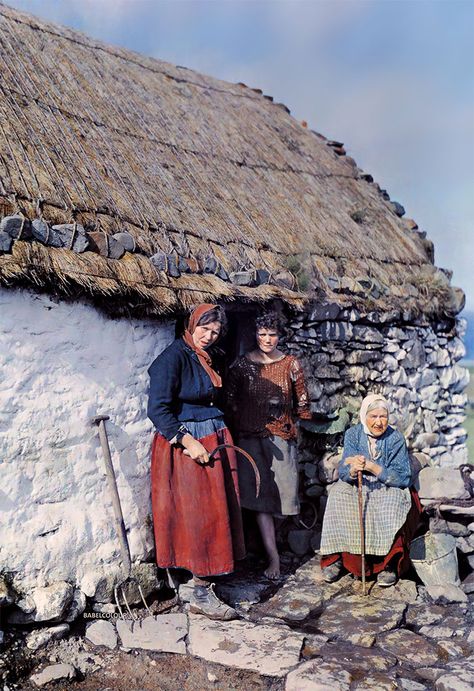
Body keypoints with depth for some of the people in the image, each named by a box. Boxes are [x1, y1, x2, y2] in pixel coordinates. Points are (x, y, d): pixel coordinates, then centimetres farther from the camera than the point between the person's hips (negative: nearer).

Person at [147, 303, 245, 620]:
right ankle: (201, 594, 8)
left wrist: (223, 439, 14)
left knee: (216, 513, 10)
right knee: (200, 517, -4)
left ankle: (205, 581, 21)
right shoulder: (173, 357, -13)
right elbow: (158, 409, -19)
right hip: (186, 443, -8)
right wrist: (188, 441, -22)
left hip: (215, 442, 8)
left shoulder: (207, 359, 13)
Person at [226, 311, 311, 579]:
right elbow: (231, 398, 7)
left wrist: (288, 421, 10)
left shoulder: (290, 364, 1)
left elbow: (301, 400, 10)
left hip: (281, 436, 1)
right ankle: (273, 556, 3)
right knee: (260, 494, -3)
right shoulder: (242, 364, 0)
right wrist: (240, 425, 4)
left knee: (279, 489, 5)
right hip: (251, 436, -1)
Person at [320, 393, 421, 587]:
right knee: (337, 497, -27)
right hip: (356, 487, 2)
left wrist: (373, 467, -29)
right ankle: (335, 557, -18)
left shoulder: (396, 438, -8)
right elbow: (343, 473, -9)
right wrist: (353, 470, -35)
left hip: (387, 489, -1)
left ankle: (389, 564, -19)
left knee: (390, 507, -33)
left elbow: (402, 478, -14)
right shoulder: (352, 434, -3)